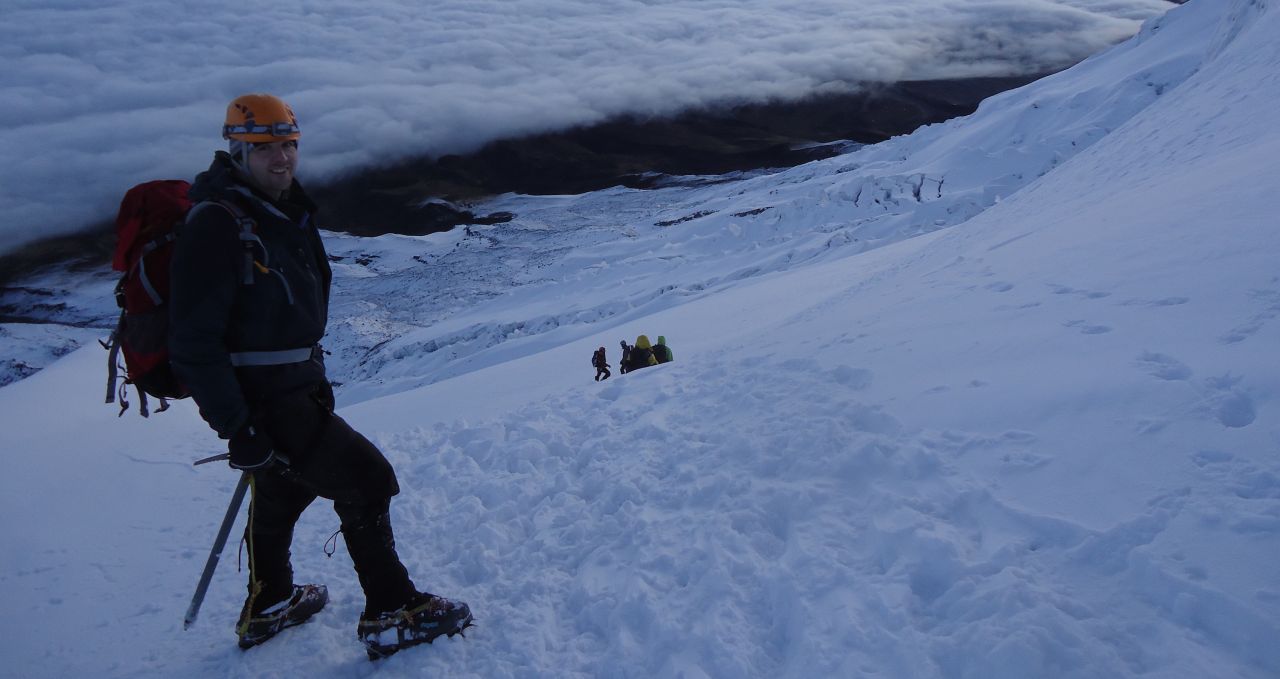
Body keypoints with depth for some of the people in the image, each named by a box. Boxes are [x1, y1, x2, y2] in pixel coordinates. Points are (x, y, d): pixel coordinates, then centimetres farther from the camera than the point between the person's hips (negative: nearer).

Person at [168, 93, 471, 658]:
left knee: (281, 492, 24)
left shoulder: (286, 212, 9)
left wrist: (313, 374, 20)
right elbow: (193, 343, -24)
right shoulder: (216, 224, -20)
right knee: (366, 480, -7)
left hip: (294, 386, 10)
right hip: (262, 400, -10)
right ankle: (390, 615, 6)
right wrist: (237, 430, -24)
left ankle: (266, 608, 45)